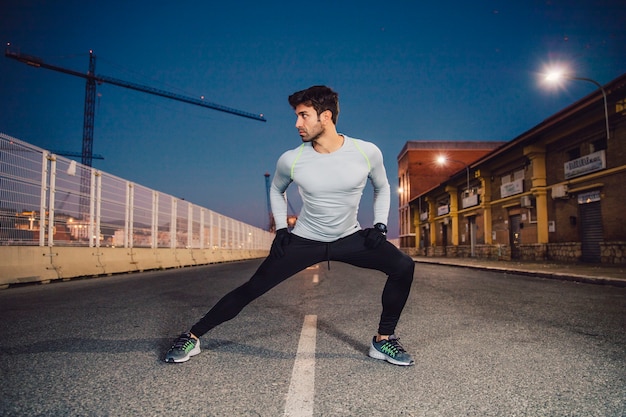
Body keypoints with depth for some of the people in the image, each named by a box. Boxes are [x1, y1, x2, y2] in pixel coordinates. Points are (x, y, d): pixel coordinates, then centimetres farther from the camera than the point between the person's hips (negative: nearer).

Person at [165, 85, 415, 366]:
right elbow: (276, 190, 9)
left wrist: (380, 224, -4)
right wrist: (281, 229, 0)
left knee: (403, 266, -16)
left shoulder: (367, 152, -15)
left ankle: (383, 340, 2)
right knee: (252, 288, -6)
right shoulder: (291, 160, -14)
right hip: (304, 240, -1)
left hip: (351, 238, 1)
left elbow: (382, 188, 7)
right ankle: (192, 337, 11)